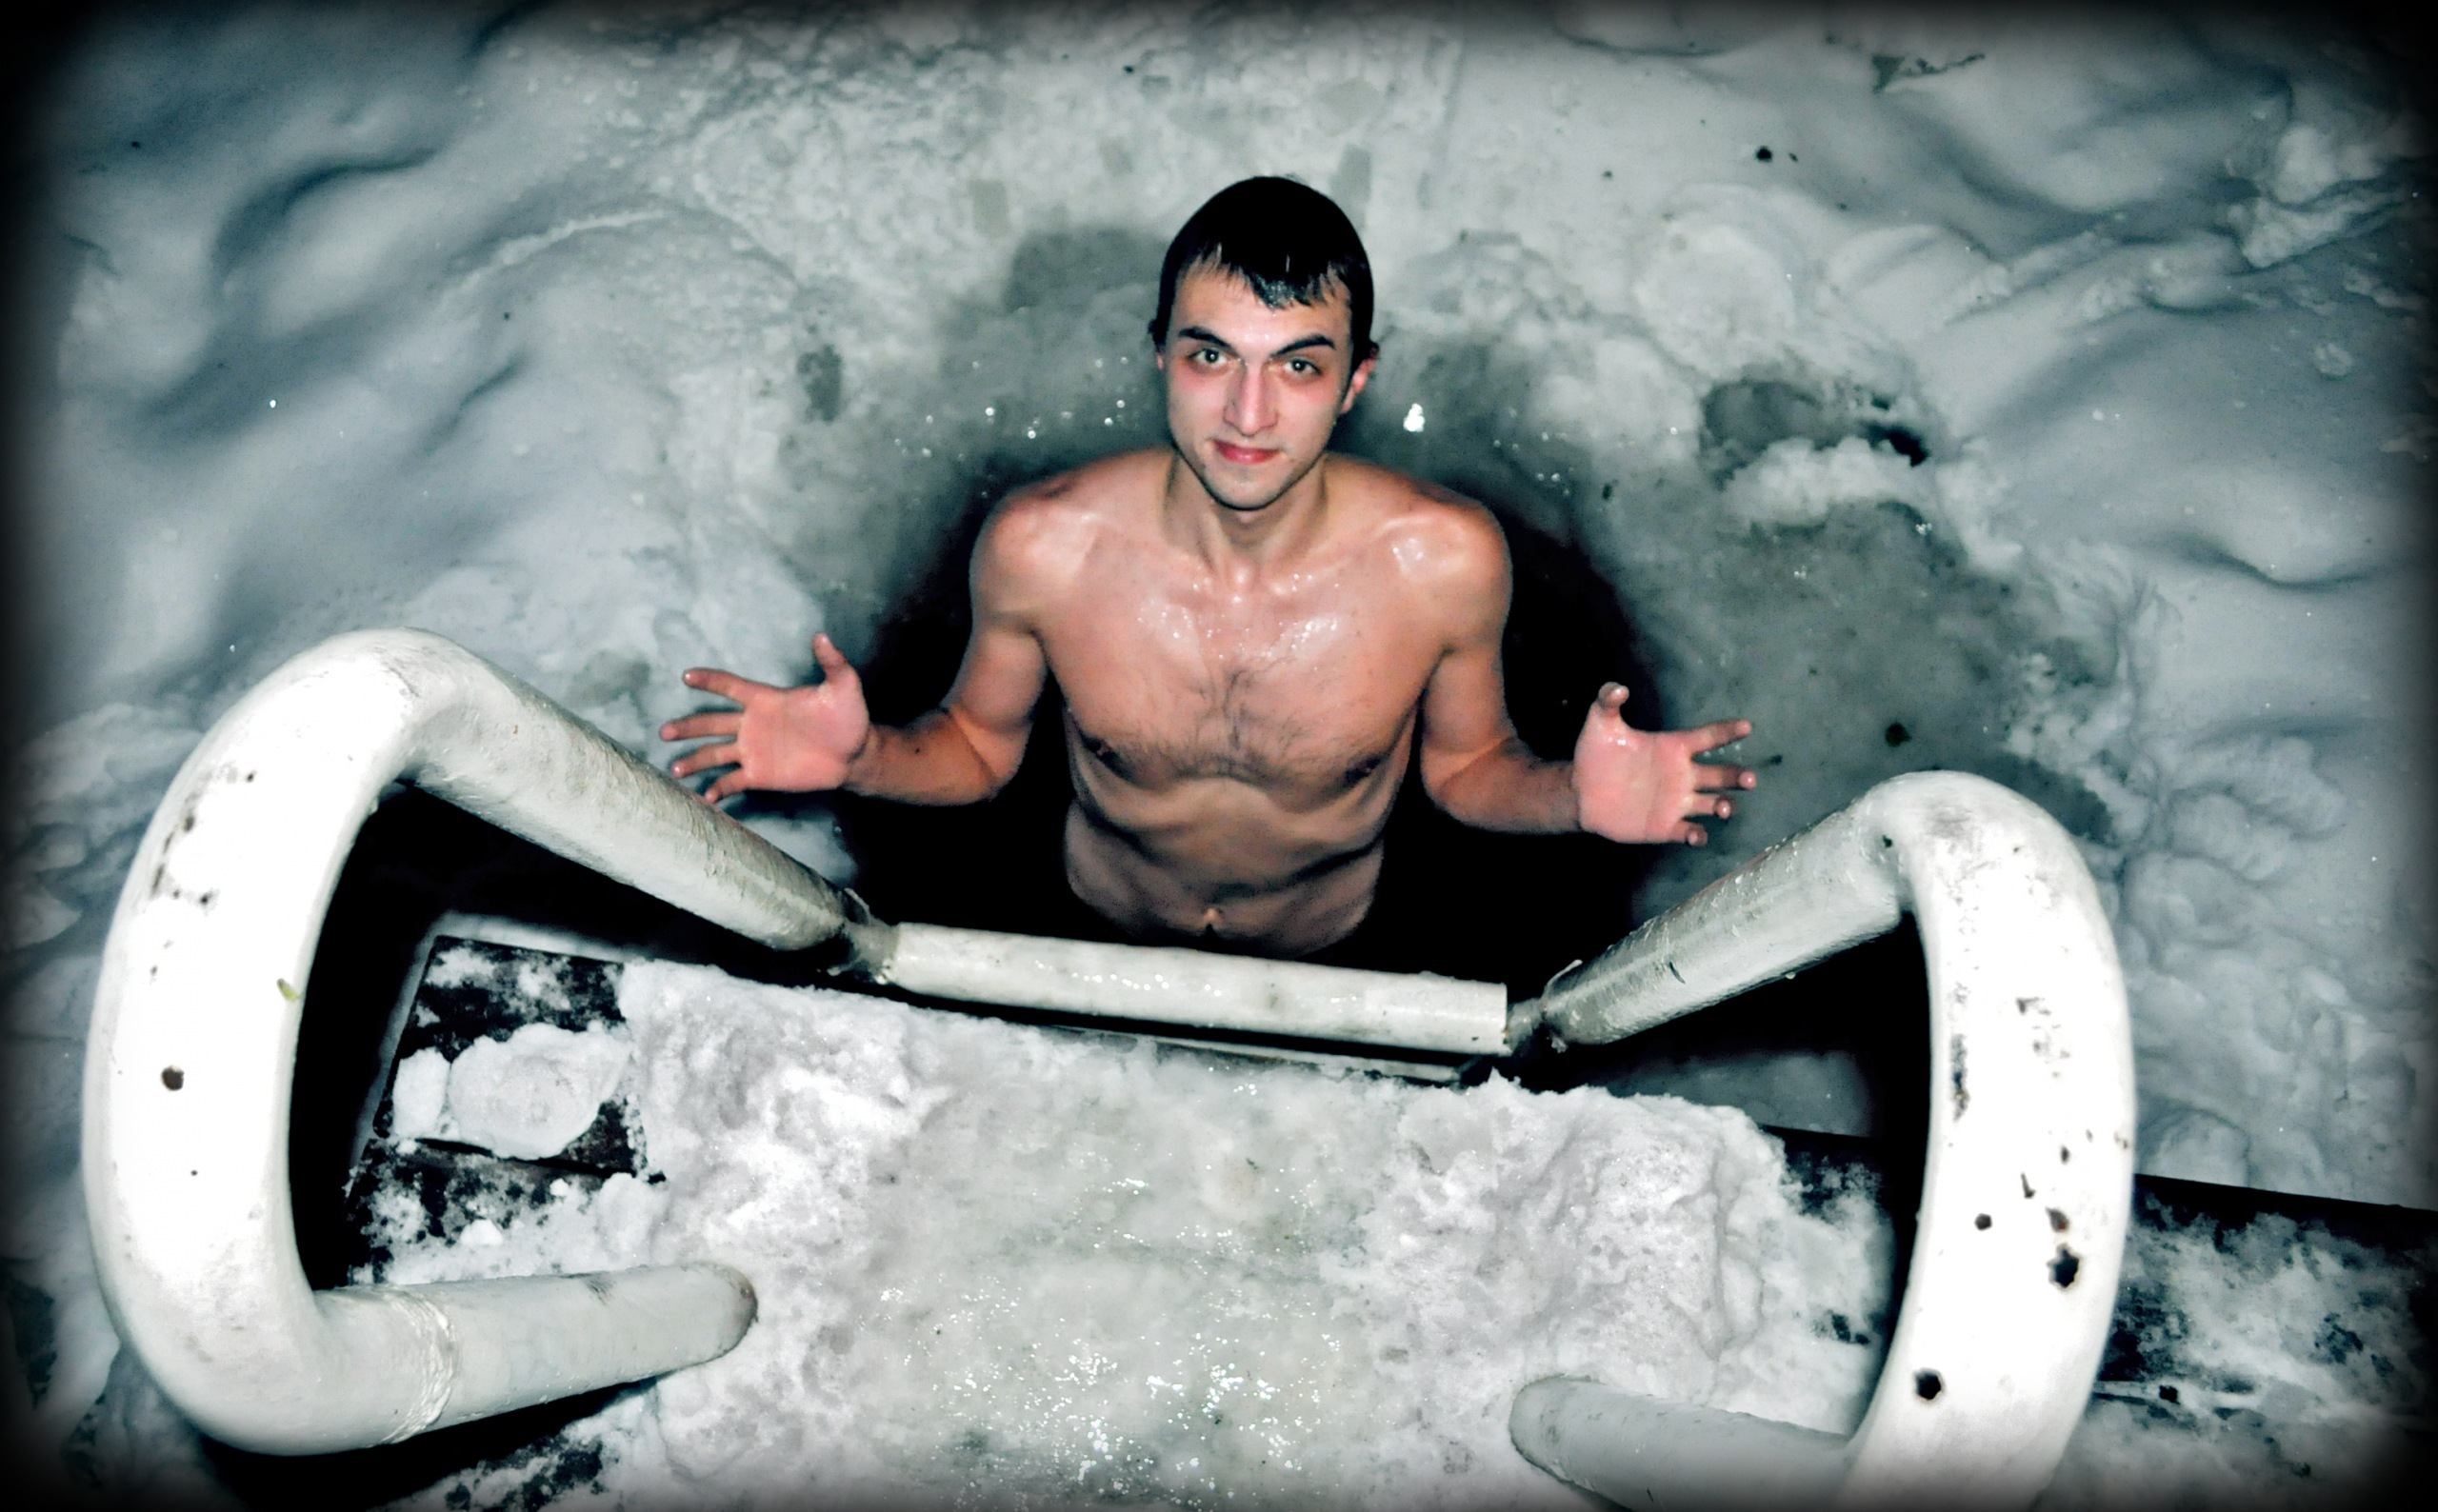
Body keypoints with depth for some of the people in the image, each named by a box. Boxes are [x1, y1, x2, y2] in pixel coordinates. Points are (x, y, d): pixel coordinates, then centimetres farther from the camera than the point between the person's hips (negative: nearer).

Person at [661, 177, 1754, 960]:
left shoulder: (1446, 561, -31)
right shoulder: (1040, 546, -30)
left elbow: (1465, 765, -11)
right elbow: (981, 745, -11)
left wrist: (1573, 798, -33)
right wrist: (862, 758, -32)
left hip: (1330, 950, 0)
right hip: (1101, 933, 1)